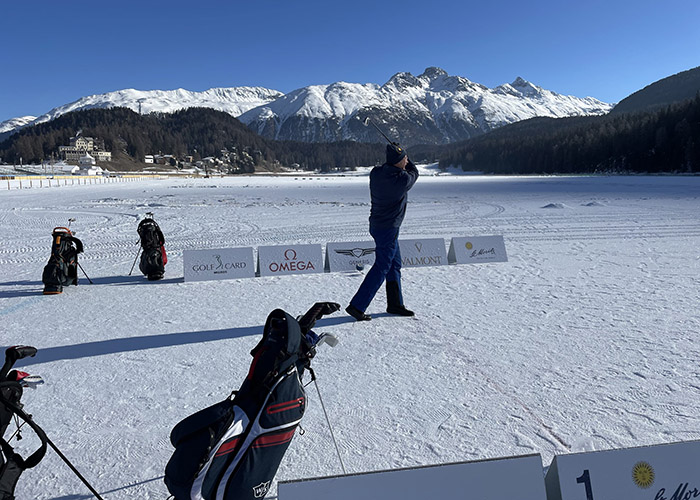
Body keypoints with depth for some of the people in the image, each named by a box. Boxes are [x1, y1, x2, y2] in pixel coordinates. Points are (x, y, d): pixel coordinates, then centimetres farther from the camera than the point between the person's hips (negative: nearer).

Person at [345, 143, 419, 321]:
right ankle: (357, 306, -3)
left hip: (376, 224, 8)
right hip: (388, 228, -8)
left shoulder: (375, 173, -3)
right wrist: (404, 158, 13)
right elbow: (414, 173, 4)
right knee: (381, 268, -3)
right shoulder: (403, 179, -20)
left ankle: (395, 304, 28)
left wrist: (394, 153, 13)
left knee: (395, 265, 18)